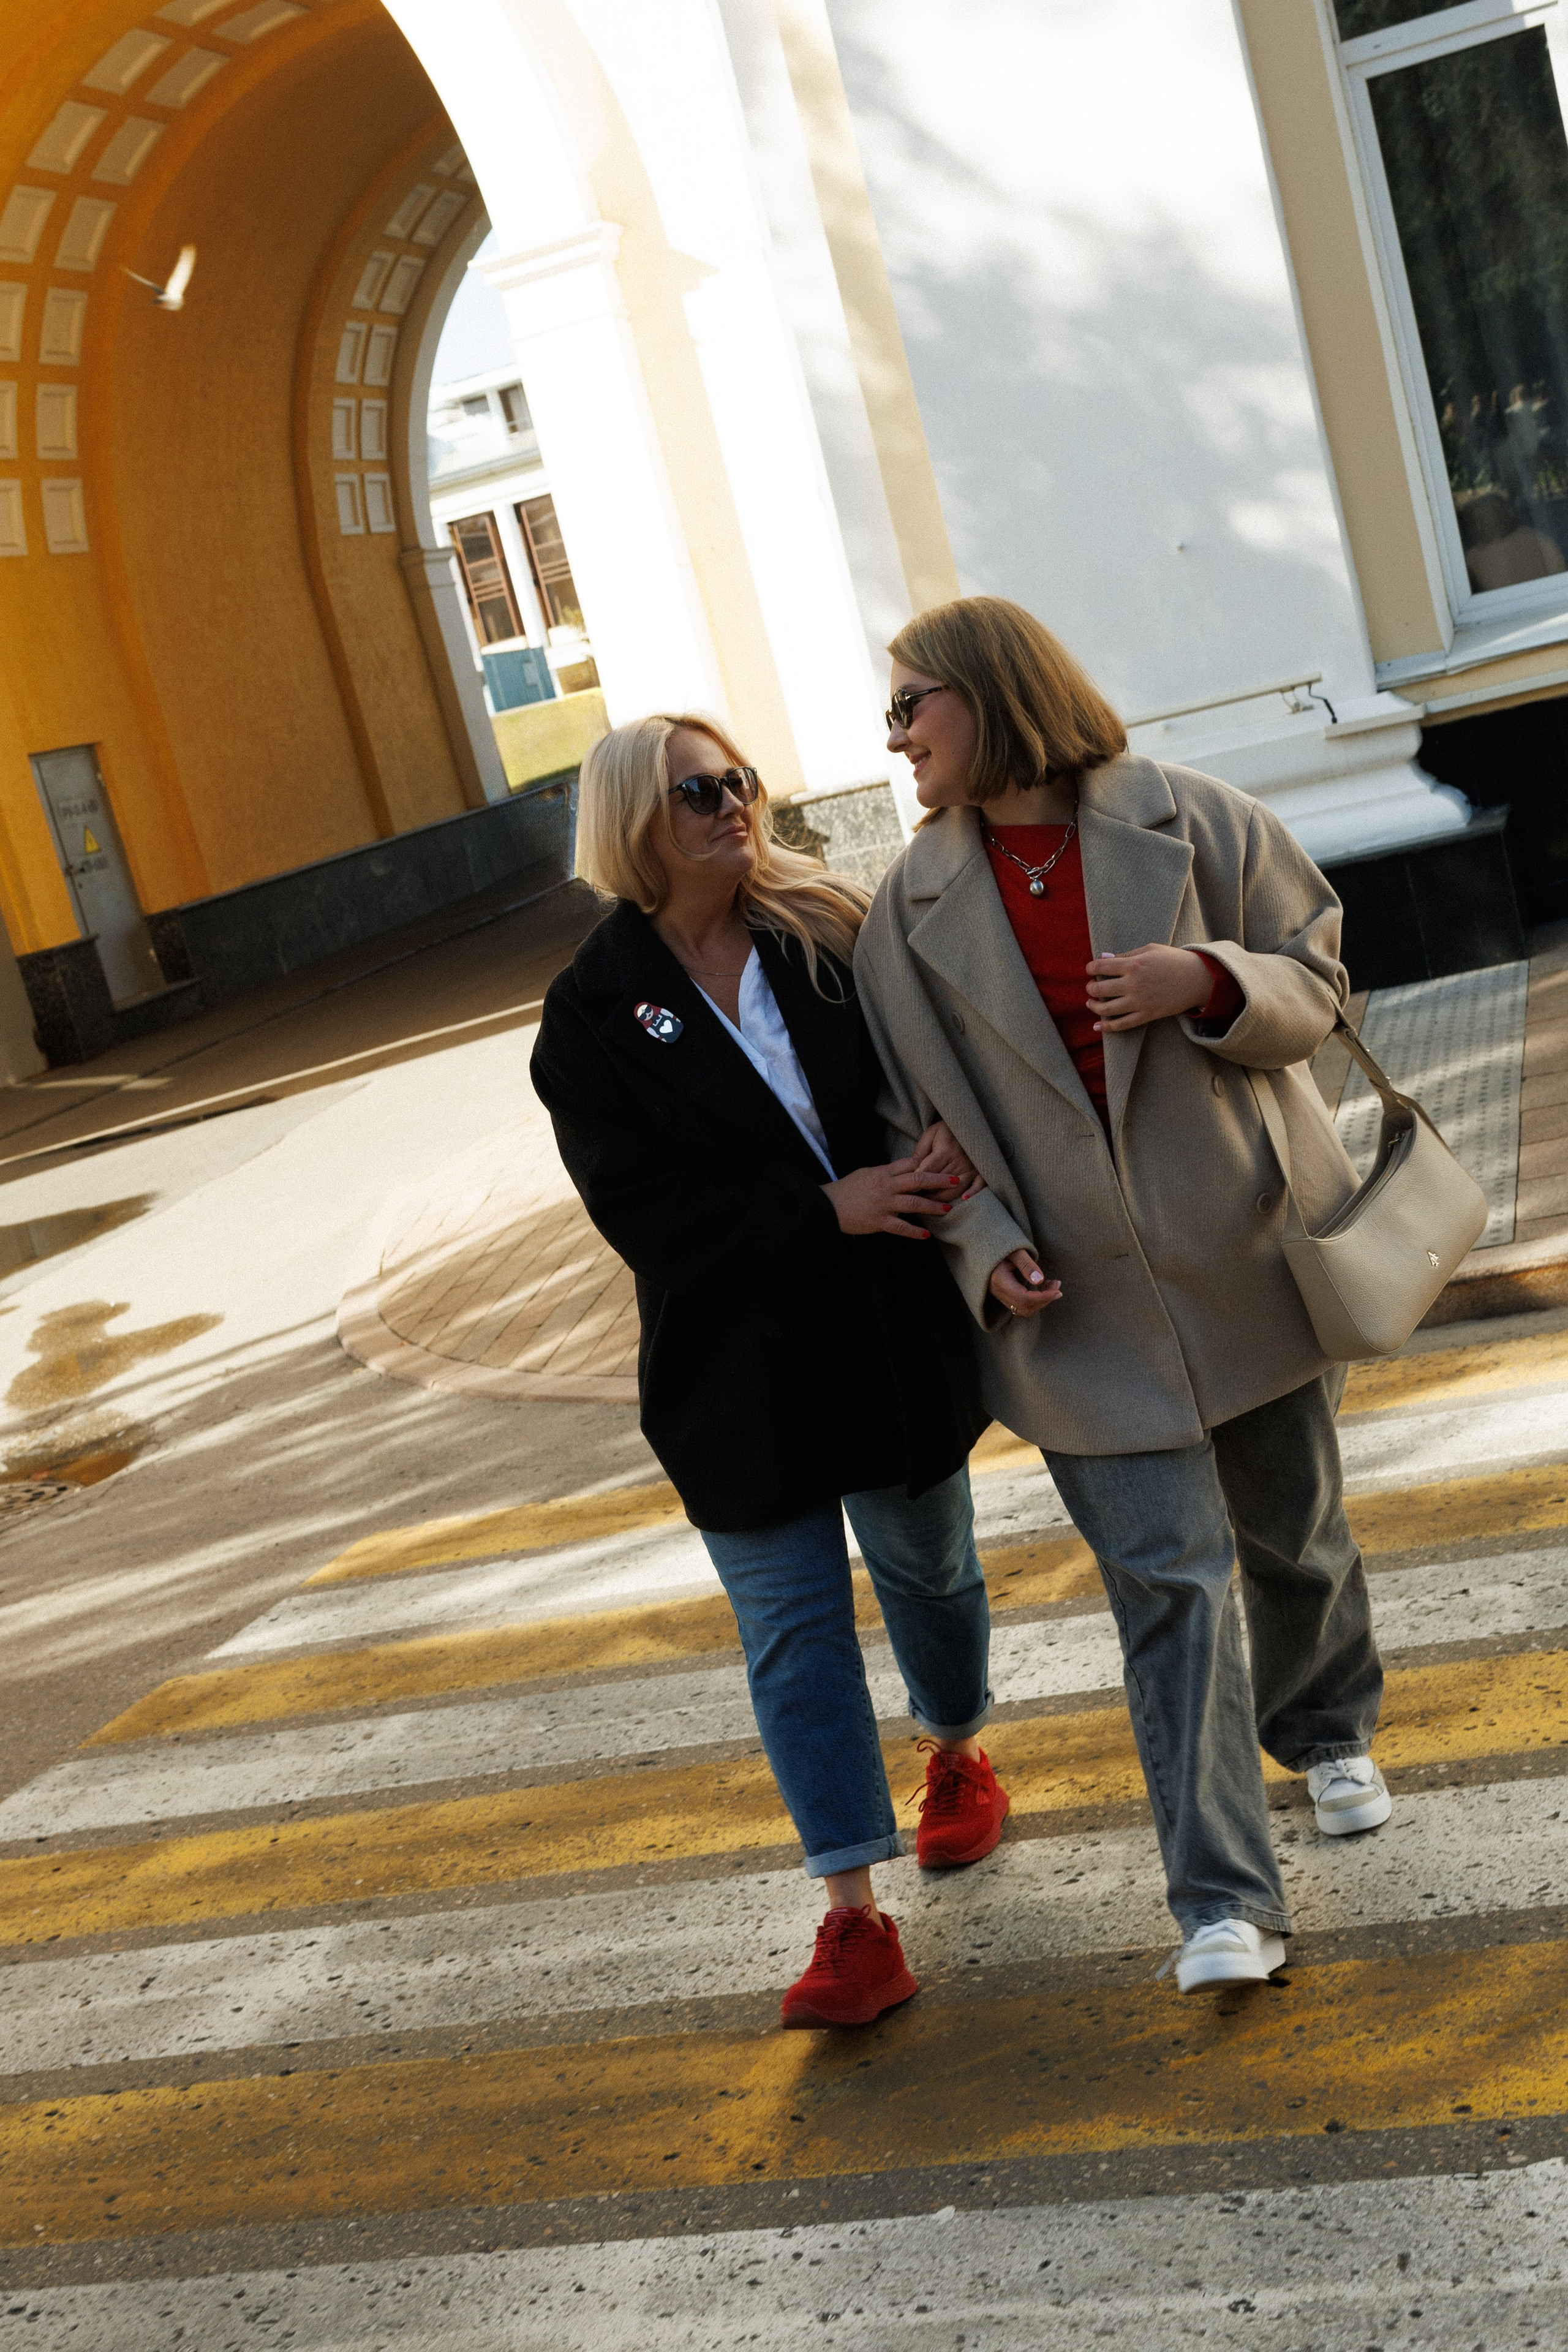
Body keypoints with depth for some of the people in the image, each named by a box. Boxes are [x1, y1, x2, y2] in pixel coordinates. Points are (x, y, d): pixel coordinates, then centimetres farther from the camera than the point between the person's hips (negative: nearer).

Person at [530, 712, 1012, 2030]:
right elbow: (642, 1213, -15)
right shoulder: (596, 1015, -9)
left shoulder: (832, 936, -2)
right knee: (796, 1632, 3)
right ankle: (855, 1922, 10)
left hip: (895, 1338, 3)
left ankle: (957, 1750, 50)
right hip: (739, 1369, -2)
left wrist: (955, 1145, -20)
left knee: (929, 1566, 20)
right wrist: (830, 1207, -22)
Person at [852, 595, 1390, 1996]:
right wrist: (989, 1248, -14)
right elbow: (917, 1114, 2)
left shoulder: (1191, 824, -5)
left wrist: (1210, 979, -22)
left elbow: (1316, 986, 0)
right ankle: (1224, 1902, 2)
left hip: (1249, 1258, 1)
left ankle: (1326, 1732, 48)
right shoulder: (914, 908, -1)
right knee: (1168, 1582, -5)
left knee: (1296, 1530, 18)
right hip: (1083, 1304, 0)